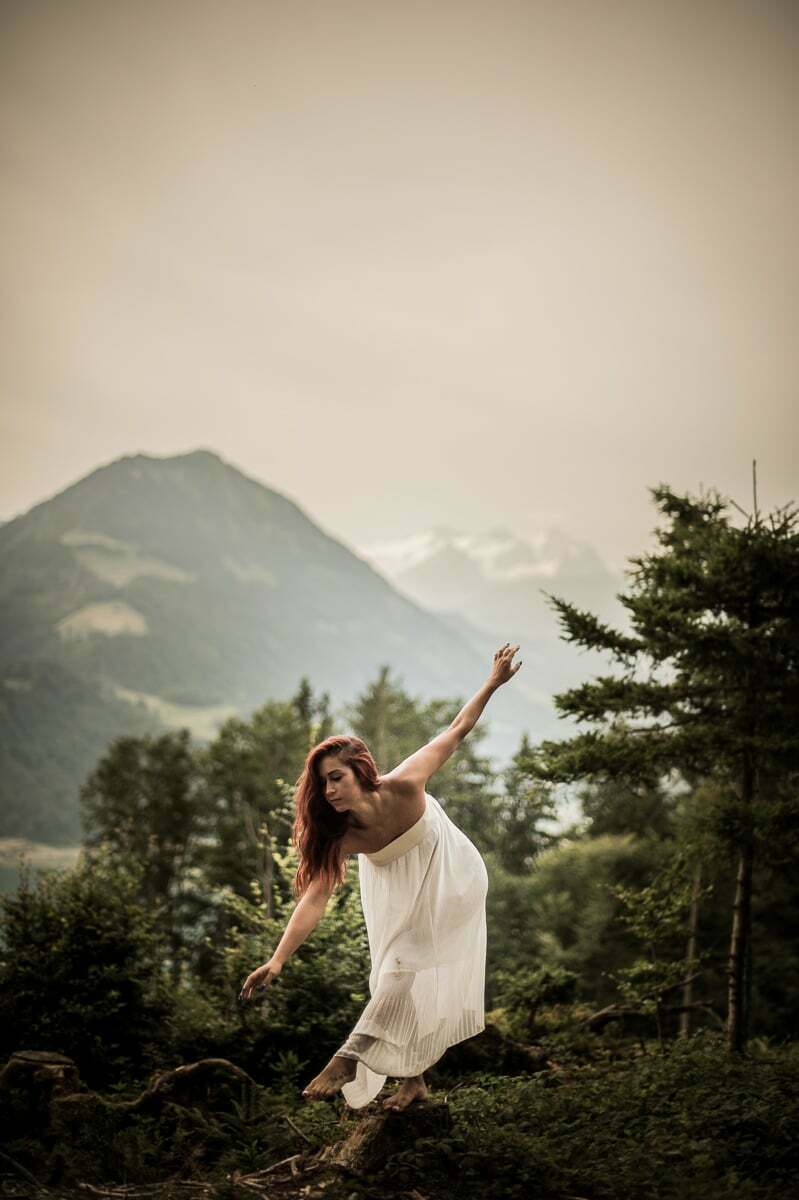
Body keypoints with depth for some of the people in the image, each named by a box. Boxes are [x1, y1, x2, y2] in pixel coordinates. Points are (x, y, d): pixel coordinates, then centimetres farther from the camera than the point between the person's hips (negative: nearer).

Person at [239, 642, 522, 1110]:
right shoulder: (342, 837, -26)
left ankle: (348, 1059, -7)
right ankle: (415, 1080, 21)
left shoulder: (402, 787, -36)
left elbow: (455, 734, -24)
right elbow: (314, 899, -29)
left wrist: (493, 683, -23)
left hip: (446, 877, -3)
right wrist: (278, 959, -40)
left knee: (407, 967, -13)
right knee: (402, 981, 8)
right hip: (398, 889, 4)